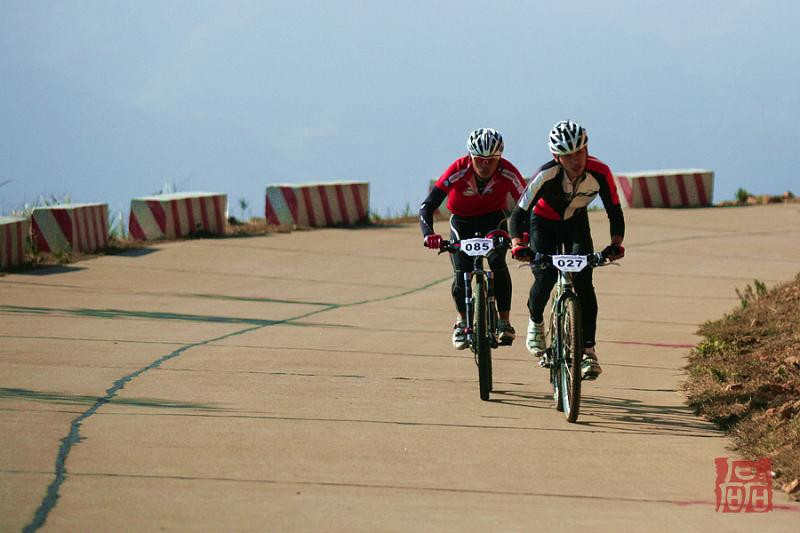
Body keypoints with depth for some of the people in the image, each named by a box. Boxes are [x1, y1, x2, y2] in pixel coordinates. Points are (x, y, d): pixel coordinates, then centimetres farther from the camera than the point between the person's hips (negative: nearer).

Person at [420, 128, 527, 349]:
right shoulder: (459, 171, -32)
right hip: (462, 220, 0)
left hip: (494, 219, 0)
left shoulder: (507, 172, -29)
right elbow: (427, 206, -33)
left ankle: (504, 322, -11)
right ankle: (462, 321, 14)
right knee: (462, 273, -14)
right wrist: (428, 234, -50)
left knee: (498, 263, -24)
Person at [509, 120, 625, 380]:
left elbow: (615, 212, -22)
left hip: (576, 222, 1)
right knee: (545, 276, -18)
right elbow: (519, 213, -32)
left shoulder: (600, 173, -30)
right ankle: (535, 322, 16)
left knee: (583, 281, -15)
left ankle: (588, 350, -11)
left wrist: (616, 244, -38)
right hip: (544, 222, -1)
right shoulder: (547, 175, -34)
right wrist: (517, 245, -48)